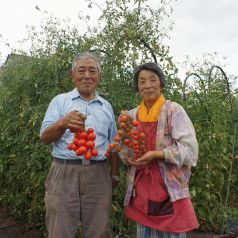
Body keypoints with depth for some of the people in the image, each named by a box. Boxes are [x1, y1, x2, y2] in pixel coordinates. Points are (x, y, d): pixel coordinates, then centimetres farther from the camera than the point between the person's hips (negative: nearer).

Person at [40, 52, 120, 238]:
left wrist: (114, 175, 14)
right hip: (64, 172, -2)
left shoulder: (106, 106, 14)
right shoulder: (60, 101, 5)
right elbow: (45, 137, -5)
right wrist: (63, 123, -25)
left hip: (98, 174, 3)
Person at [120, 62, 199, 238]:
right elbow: (124, 151, 10)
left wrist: (156, 154, -22)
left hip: (170, 189, -4)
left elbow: (189, 148, -14)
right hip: (141, 189, 5)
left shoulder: (174, 110, -7)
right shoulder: (132, 115, 7)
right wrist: (129, 157, -11)